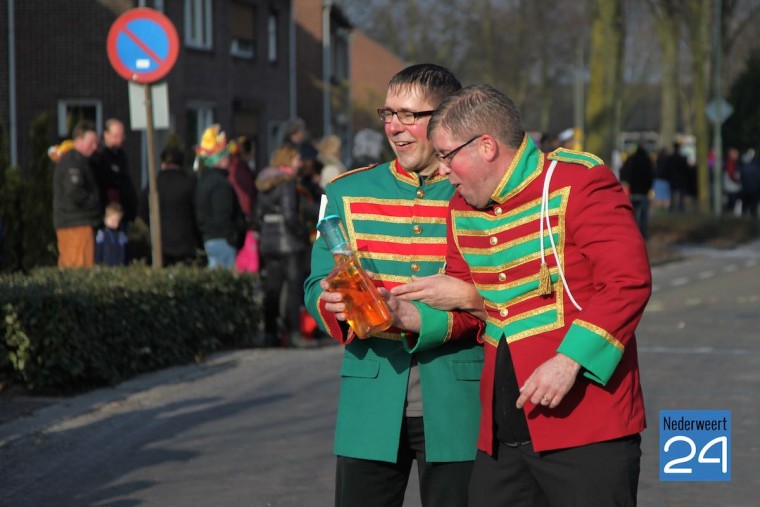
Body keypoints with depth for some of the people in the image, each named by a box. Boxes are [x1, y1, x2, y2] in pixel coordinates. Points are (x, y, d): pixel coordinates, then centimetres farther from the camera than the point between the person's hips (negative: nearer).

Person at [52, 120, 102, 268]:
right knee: (81, 268, -12)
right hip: (77, 224, -11)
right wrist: (94, 201, -13)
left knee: (66, 266, 11)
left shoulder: (68, 159, 19)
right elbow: (74, 192, -26)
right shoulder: (73, 162, -14)